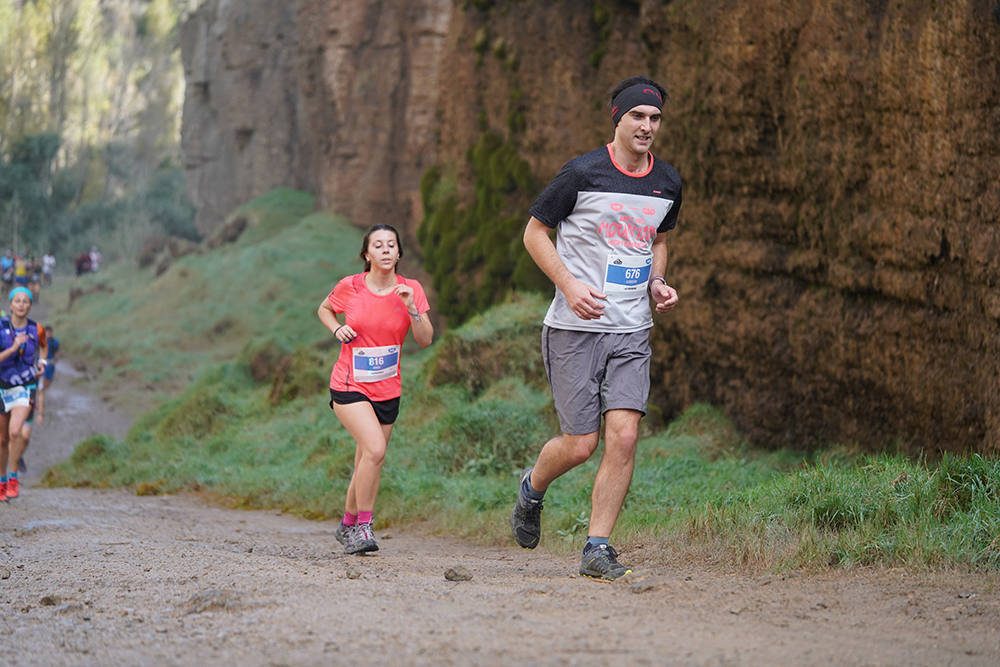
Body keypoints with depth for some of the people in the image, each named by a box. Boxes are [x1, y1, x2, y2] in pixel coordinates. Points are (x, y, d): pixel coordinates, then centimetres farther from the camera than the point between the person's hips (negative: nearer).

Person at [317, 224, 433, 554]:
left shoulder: (411, 289, -2)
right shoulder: (349, 287, -7)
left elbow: (425, 340, -6)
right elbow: (324, 309, 13)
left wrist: (411, 308, -21)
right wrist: (337, 329, -7)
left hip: (387, 390, 3)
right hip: (349, 386, -3)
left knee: (367, 465, 10)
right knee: (375, 448, -24)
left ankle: (348, 525, 32)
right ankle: (363, 525, -13)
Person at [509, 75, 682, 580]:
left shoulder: (668, 183, 8)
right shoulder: (583, 173, -8)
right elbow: (535, 232, 0)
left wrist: (658, 283, 6)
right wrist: (569, 285, -14)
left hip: (632, 331, 4)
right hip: (574, 329, -4)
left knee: (623, 437, -10)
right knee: (580, 444, -4)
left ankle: (597, 548, 0)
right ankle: (533, 487, 30)